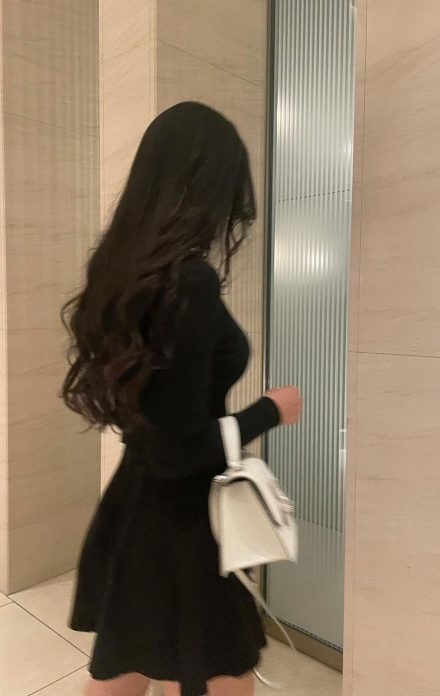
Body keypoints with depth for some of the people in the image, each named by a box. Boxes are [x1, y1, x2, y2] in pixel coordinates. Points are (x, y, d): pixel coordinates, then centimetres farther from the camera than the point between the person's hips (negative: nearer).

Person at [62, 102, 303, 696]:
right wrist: (272, 410, -9)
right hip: (180, 529, -8)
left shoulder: (123, 269, 1)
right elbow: (180, 450, -23)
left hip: (129, 516, 8)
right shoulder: (189, 281, -24)